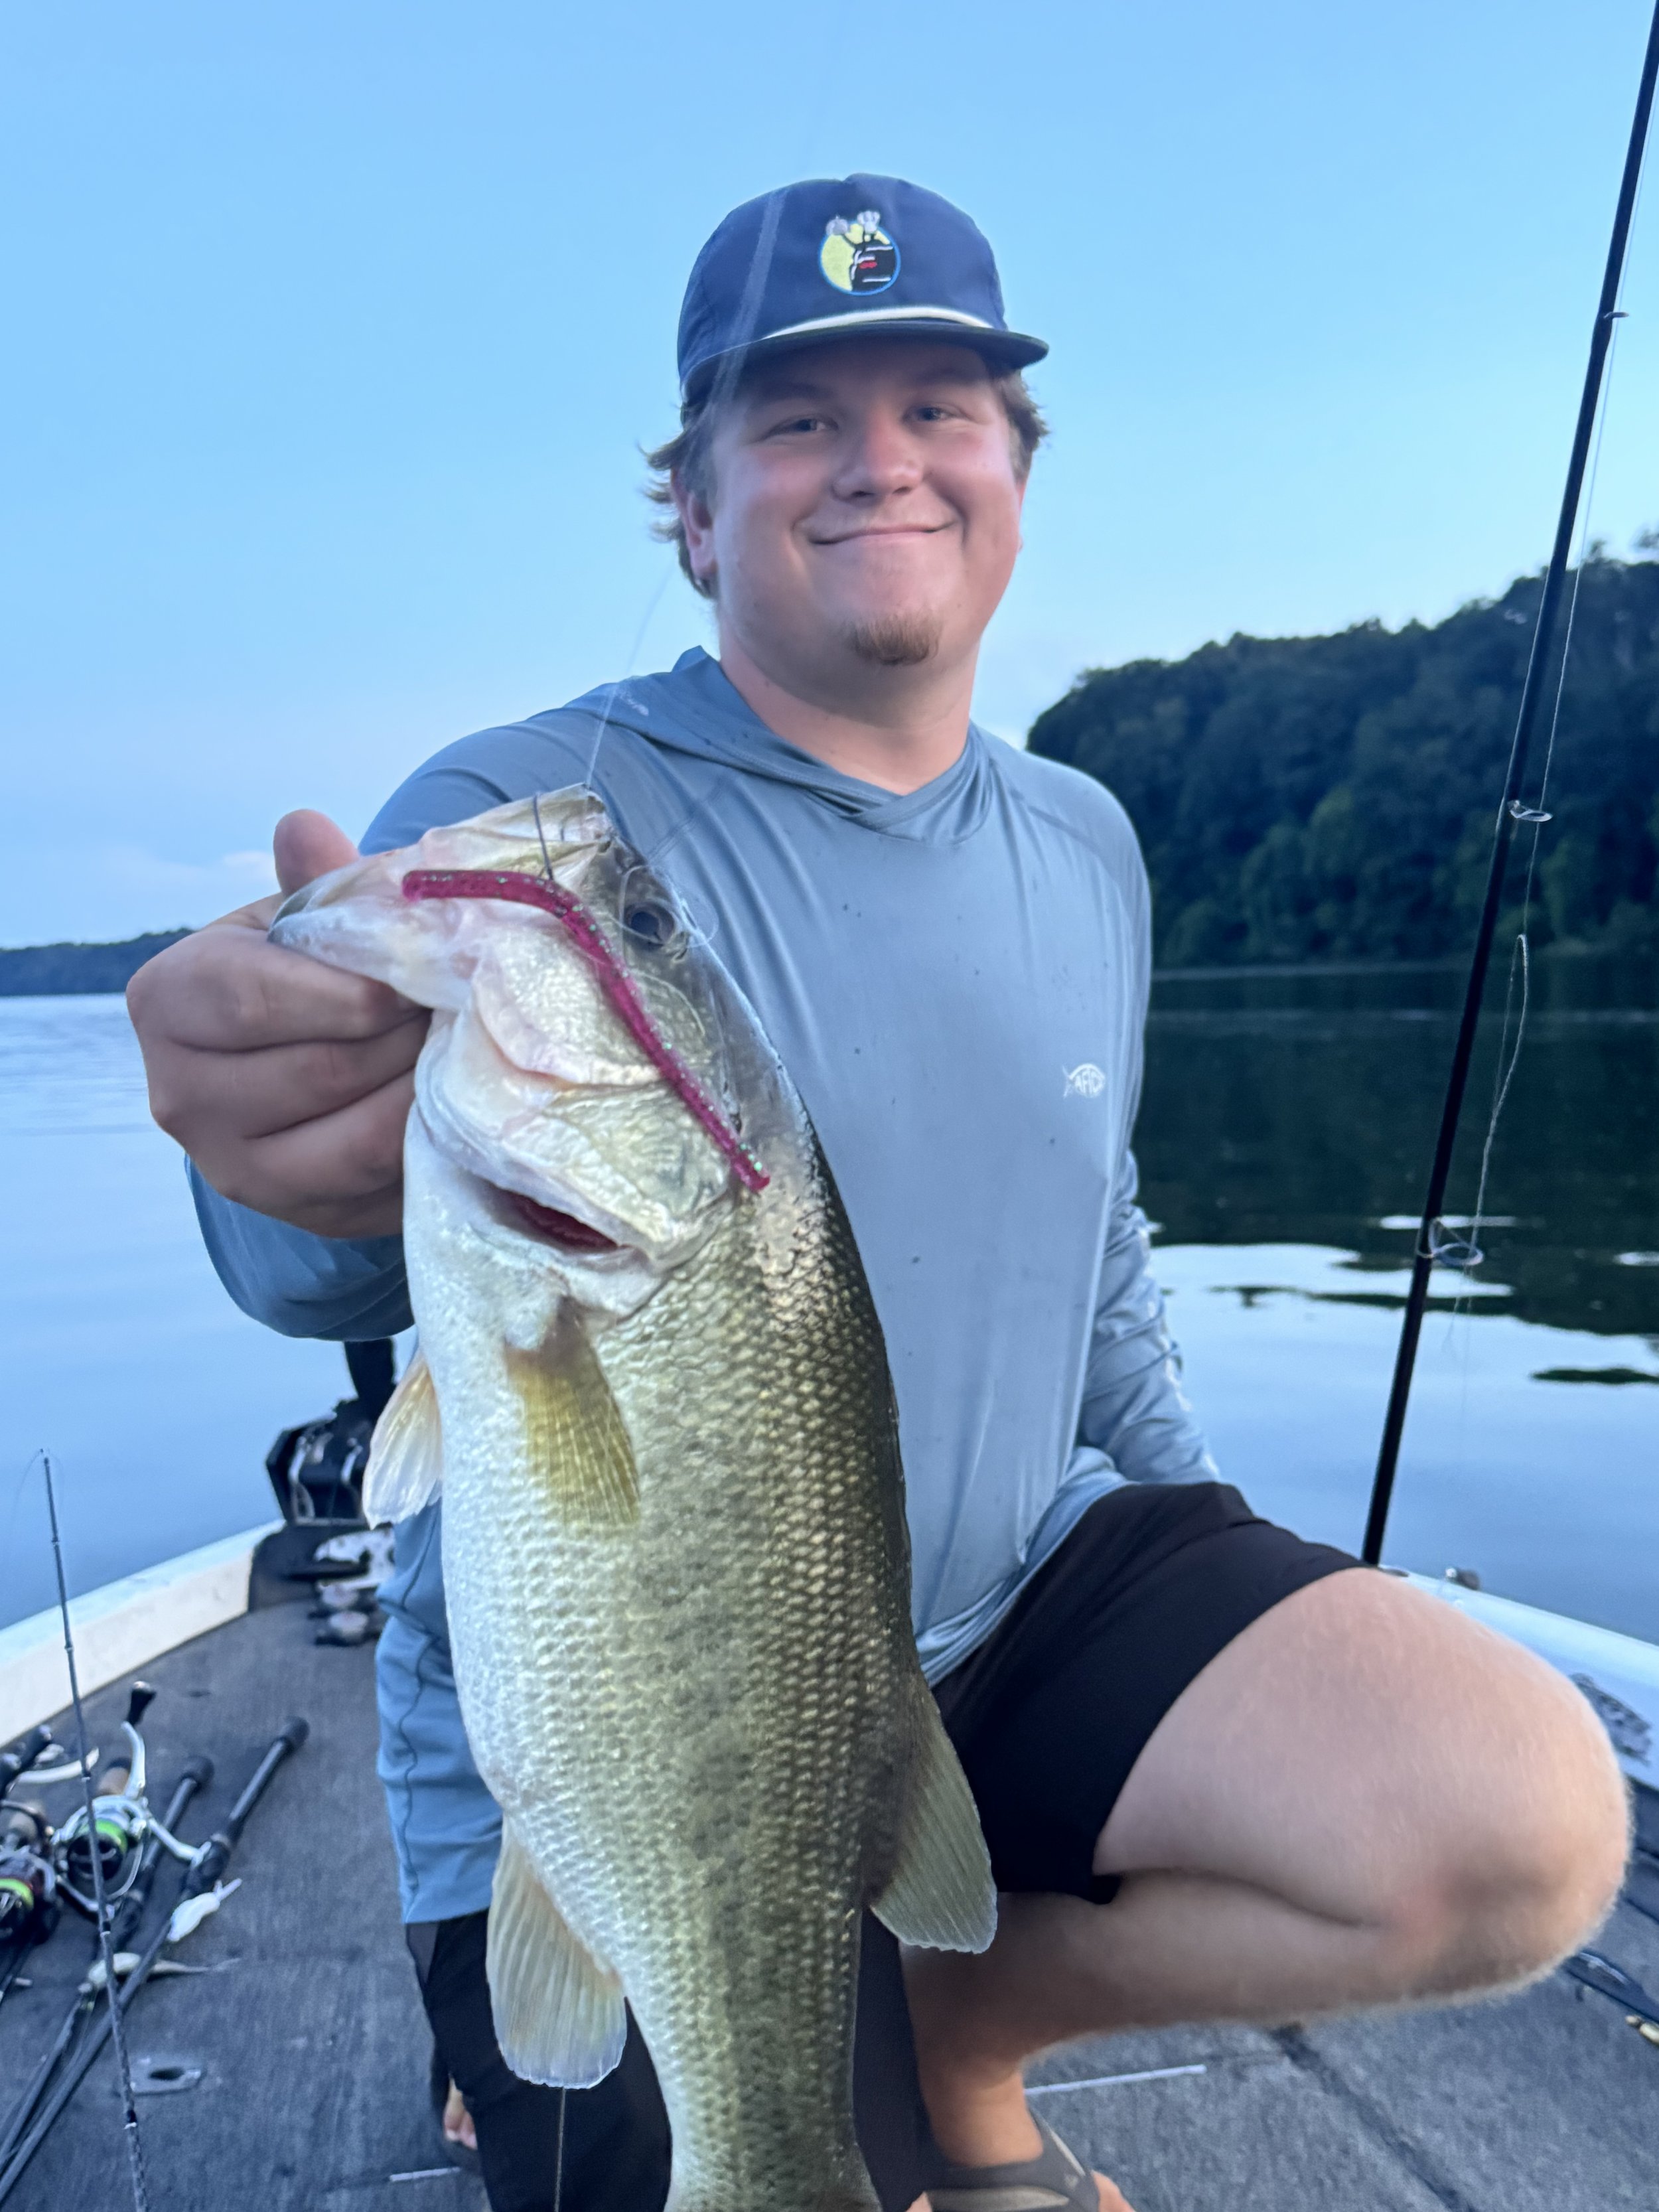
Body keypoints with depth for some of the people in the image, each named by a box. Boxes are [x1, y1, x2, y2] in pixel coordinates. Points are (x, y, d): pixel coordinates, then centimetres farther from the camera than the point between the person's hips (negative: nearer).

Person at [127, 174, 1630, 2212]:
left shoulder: (1087, 847, 5)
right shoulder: (525, 812, -13)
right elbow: (347, 1256, -29)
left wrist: (1219, 1590, 15)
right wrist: (331, 1170, -54)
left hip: (1021, 1598, 5)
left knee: (1529, 1827, -13)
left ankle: (970, 2028, 12)